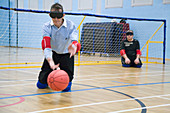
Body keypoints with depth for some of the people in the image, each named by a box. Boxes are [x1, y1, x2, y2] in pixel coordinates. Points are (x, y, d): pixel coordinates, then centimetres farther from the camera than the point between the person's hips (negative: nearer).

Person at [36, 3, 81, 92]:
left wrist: (74, 46, -63)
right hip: (52, 54, 1)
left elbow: (74, 40, -36)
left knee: (66, 87, -12)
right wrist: (50, 61, -47)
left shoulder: (70, 25, -20)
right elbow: (46, 46, -28)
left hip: (66, 55, -1)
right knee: (41, 84, -3)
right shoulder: (46, 27, -17)